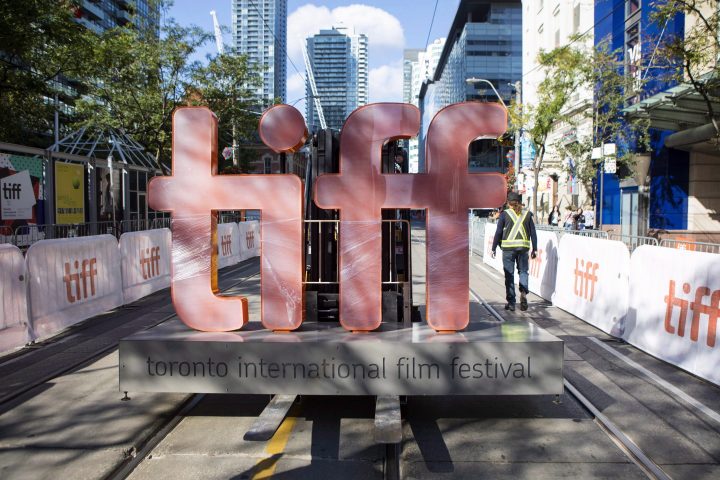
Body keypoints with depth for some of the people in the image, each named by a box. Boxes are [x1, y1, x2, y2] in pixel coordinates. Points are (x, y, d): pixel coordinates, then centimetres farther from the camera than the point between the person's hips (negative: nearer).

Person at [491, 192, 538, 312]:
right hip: (523, 247, 2)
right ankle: (523, 292, -11)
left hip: (508, 248, -2)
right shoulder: (527, 214, 5)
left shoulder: (504, 214, -1)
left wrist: (493, 248, 5)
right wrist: (534, 249, 11)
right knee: (523, 271, 15)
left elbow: (498, 232, -2)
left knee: (509, 274, 5)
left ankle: (511, 302, 7)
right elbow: (533, 233, 5)